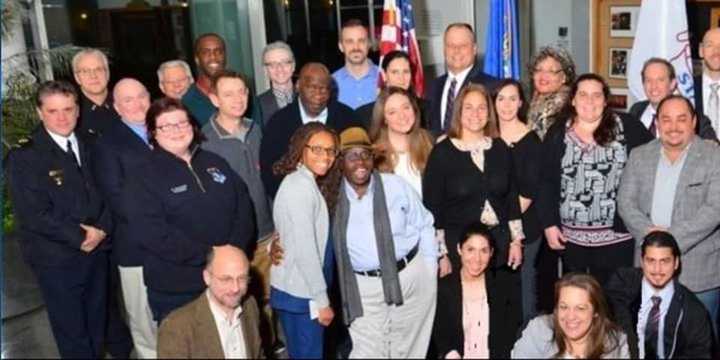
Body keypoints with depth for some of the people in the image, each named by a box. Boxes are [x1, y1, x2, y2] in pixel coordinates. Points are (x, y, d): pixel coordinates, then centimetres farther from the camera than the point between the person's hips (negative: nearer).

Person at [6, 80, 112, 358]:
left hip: (97, 251, 5)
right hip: (57, 259, -5)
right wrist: (80, 237, -16)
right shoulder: (23, 156, -12)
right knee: (72, 334, 9)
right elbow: (34, 215, -18)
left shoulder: (89, 146, 6)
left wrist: (101, 228, -11)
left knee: (97, 327, 19)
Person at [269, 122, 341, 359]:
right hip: (300, 293, -9)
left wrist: (320, 296, 9)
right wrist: (321, 300, -17)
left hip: (299, 290, 9)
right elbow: (304, 250, -21)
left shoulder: (307, 184, 11)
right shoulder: (300, 186, -18)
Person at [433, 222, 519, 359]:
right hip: (458, 355, 0)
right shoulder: (442, 288, 1)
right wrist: (452, 355, -13)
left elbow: (510, 334, 6)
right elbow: (440, 337, 3)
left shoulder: (502, 287, 4)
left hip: (495, 354, 0)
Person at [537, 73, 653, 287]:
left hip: (617, 235, -1)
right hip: (572, 236, 1)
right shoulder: (557, 134, 4)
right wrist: (549, 224, -1)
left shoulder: (628, 129, 0)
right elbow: (547, 182, 4)